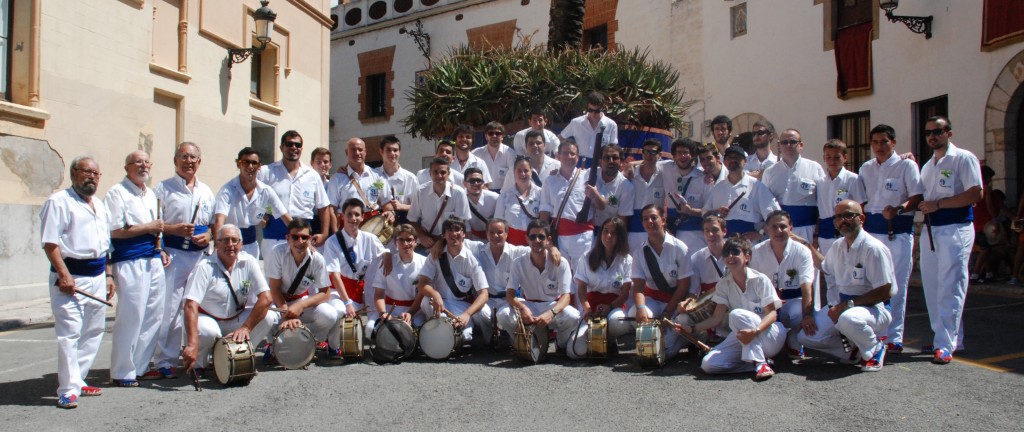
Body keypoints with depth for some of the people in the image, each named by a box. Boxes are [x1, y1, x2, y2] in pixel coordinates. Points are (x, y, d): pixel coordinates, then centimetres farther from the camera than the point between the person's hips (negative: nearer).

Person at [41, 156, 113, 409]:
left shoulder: (100, 206, 19)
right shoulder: (59, 202, -4)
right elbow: (50, 243, -12)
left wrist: (108, 275, 18)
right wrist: (64, 275, -20)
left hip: (97, 277, 8)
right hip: (71, 277, -8)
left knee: (93, 332, 10)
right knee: (69, 333, -9)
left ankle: (77, 380, 21)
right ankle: (68, 390, -4)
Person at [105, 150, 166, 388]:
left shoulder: (151, 194, 20)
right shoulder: (117, 193, -4)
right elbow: (114, 230, -14)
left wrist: (159, 250, 14)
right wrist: (148, 228, -12)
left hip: (153, 261, 8)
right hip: (130, 263, -8)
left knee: (154, 315, 9)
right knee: (131, 317, -6)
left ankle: (141, 366, 20)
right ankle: (122, 372, 5)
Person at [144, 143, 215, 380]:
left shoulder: (206, 191, 17)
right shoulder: (163, 189, 3)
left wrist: (209, 236, 0)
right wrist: (174, 229, -18)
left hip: (201, 256, 4)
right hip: (172, 255, -4)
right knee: (169, 309, -7)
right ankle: (164, 362, 1)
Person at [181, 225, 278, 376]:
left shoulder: (249, 262, -10)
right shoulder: (204, 267, -19)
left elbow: (265, 298, -16)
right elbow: (191, 305, -29)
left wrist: (246, 327, -26)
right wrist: (192, 344, -41)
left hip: (236, 320, 3)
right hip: (208, 319, -3)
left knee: (269, 317, -20)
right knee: (207, 331, -36)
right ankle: (198, 363, -1)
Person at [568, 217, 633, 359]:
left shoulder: (626, 260, 2)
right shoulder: (588, 258, 6)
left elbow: (625, 292, -1)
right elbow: (581, 288, 1)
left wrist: (610, 307, -20)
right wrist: (587, 308, -19)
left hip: (615, 306, 0)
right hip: (592, 307, 0)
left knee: (618, 321, -41)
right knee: (575, 351, -23)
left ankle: (608, 339, -3)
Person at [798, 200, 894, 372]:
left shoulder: (873, 248, -16)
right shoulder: (837, 247, 8)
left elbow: (885, 292, -19)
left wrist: (847, 305, -22)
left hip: (872, 308, -7)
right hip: (843, 307, 7)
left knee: (848, 318, -41)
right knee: (805, 335, -12)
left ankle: (874, 349, -8)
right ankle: (855, 349, 8)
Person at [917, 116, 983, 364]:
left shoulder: (964, 159, -5)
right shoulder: (928, 165, 20)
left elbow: (975, 194, -14)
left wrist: (938, 204, -16)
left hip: (955, 229, -8)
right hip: (930, 229, 8)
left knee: (950, 289, -9)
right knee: (932, 287, 10)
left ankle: (945, 345, -9)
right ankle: (945, 337, 21)